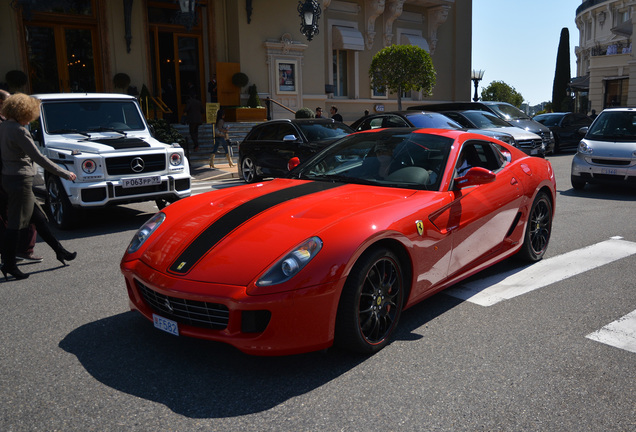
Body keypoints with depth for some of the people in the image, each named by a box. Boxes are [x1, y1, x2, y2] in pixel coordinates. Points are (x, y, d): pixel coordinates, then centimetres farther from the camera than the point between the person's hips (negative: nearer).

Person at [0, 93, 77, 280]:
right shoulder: (18, 131, -18)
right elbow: (38, 157, -19)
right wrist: (65, 174, -14)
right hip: (20, 180, -10)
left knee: (39, 219, 15)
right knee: (16, 224, 0)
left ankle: (60, 251, 24)